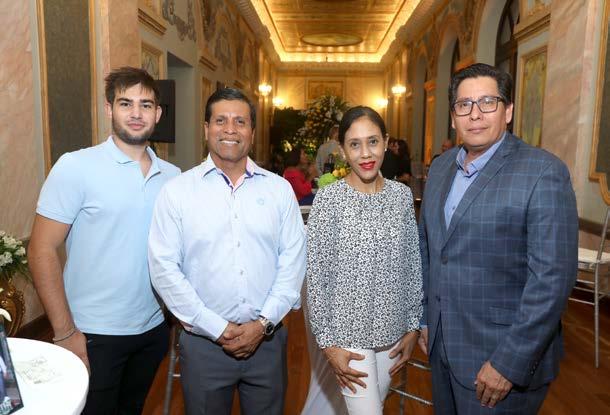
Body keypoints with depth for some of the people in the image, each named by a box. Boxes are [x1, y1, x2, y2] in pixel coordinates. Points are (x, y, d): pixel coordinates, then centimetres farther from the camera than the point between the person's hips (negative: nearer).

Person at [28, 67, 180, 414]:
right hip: (95, 335, -4)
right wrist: (65, 332, -12)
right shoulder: (76, 167, -12)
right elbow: (42, 251, -11)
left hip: (154, 330, 5)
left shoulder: (173, 175, 2)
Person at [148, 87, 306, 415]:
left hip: (267, 339, 2)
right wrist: (217, 329, -11)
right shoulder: (177, 191, -3)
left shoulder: (279, 189, 2)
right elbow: (164, 268, -8)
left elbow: (293, 260, -1)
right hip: (204, 342, -1)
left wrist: (263, 323, -8)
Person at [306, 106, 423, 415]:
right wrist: (327, 342, -11)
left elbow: (413, 266, 5)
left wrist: (413, 325, 6)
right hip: (347, 331, -4)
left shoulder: (402, 195, -1)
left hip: (391, 329, 5)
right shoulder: (329, 198, -14)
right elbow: (315, 276, -12)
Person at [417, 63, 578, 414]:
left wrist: (509, 363, -19)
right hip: (442, 345, 6)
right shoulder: (441, 167, 5)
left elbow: (552, 277, -19)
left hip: (506, 357, -6)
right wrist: (424, 317, 10)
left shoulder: (543, 171, -15)